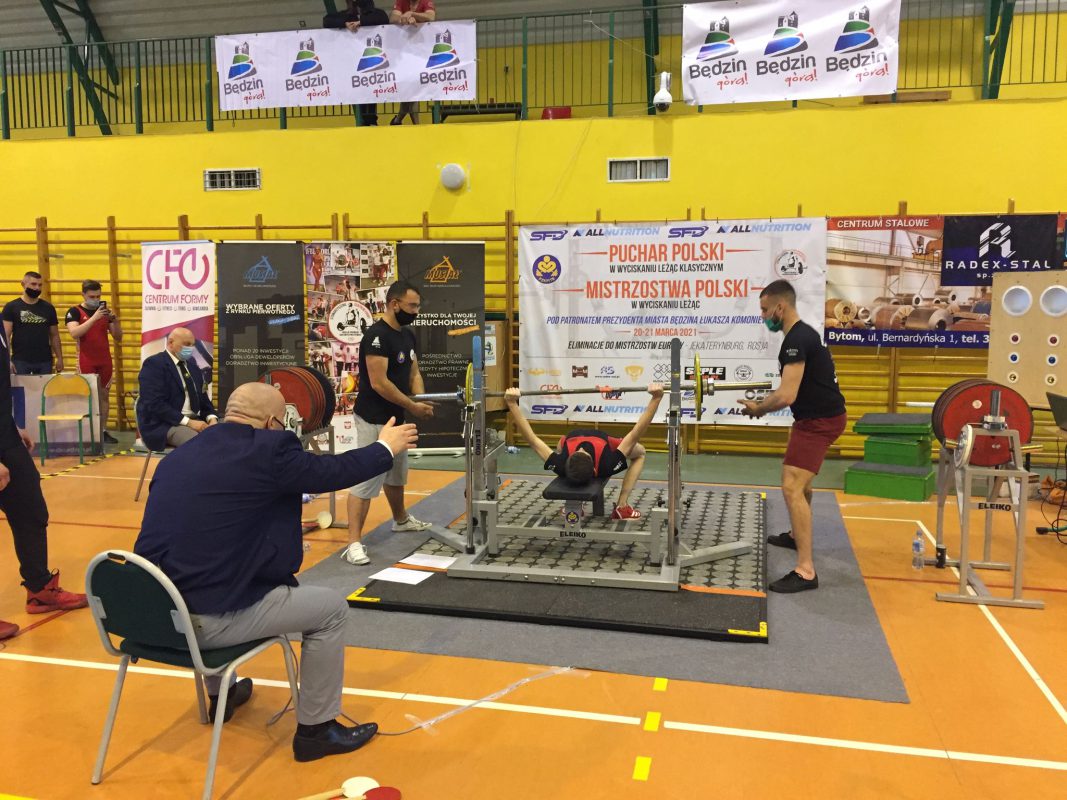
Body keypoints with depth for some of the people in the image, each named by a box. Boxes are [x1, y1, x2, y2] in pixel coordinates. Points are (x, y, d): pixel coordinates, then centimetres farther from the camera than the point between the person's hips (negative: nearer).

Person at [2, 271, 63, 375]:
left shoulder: (48, 308, 8)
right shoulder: (11, 307, 0)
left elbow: (54, 335, 12)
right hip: (20, 361, -2)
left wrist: (59, 358, 7)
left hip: (45, 361, 2)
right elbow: (5, 335, -4)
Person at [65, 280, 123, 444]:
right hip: (86, 362, -4)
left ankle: (103, 431, 10)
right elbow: (74, 333, -21)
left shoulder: (104, 311, 10)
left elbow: (118, 338, 9)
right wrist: (94, 318, -27)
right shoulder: (74, 312, -2)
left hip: (105, 361, 4)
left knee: (104, 395, 5)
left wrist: (115, 320, -10)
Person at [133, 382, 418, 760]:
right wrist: (385, 447, 20)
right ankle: (315, 729, 19)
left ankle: (219, 695, 51)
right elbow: (334, 471, 2)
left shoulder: (178, 455, 10)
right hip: (210, 619, -8)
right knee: (331, 607, 9)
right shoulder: (268, 448, -11)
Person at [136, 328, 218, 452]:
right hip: (164, 425, -7)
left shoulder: (193, 368, 18)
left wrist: (212, 419, -4)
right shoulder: (154, 364, -6)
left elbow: (203, 399, 18)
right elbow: (155, 404, -16)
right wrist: (188, 422, -22)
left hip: (194, 420, 7)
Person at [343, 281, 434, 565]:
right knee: (366, 479, -10)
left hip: (395, 417, 10)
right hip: (374, 420, -10)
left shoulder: (408, 336, 9)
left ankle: (401, 519, 45)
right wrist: (413, 406, -20)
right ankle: (354, 542, -7)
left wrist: (422, 400, -5)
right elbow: (379, 383, -25)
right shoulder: (377, 336, -21)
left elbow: (413, 373, 14)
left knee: (396, 474, 25)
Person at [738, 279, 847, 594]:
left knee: (792, 486, -19)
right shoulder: (801, 334, 12)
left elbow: (787, 396, -29)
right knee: (798, 476, 29)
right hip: (817, 415, 11)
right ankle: (797, 535, 50)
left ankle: (805, 571, -19)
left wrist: (758, 409, -11)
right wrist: (762, 403, 15)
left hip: (819, 419, -11)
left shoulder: (797, 340, -23)